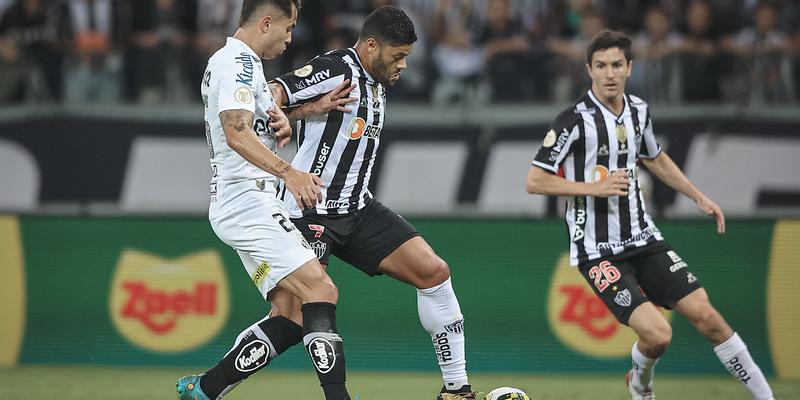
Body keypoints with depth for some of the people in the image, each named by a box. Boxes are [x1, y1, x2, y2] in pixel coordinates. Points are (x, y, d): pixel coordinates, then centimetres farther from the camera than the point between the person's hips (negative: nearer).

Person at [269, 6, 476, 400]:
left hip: (358, 208, 8)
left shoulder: (377, 84, 12)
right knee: (294, 314, -12)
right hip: (312, 213, -8)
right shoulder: (335, 70, -16)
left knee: (434, 271, -2)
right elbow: (266, 98, -24)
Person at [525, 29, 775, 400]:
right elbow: (534, 181, -16)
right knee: (657, 334, -18)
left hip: (643, 239, 6)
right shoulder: (575, 120, -16)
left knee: (706, 315, -2)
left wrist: (699, 197, 22)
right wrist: (595, 187, -23)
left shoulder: (638, 109, 4)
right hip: (598, 251, -6)